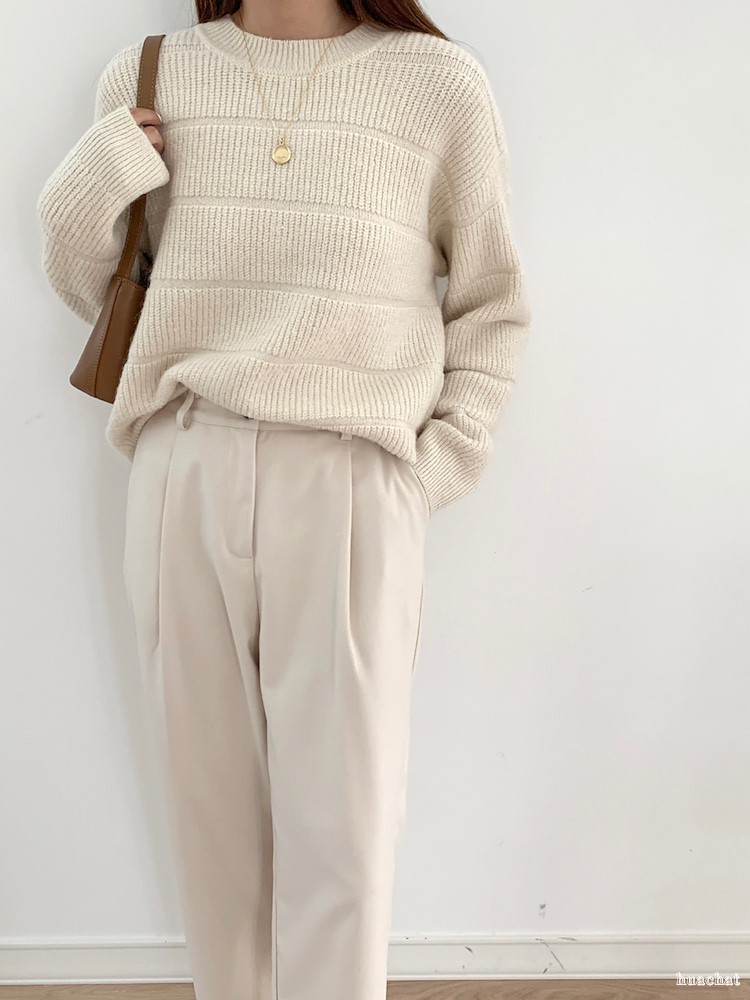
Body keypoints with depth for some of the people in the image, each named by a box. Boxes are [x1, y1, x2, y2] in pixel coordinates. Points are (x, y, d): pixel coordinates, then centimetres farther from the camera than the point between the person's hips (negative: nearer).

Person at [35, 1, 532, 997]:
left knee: (343, 828, 0)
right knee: (211, 803, 12)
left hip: (352, 479, -2)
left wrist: (445, 459, 1)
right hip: (183, 472, 3)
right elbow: (94, 293, 19)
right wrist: (86, 192, 0)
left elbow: (492, 304, 11)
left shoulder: (439, 82, 4)